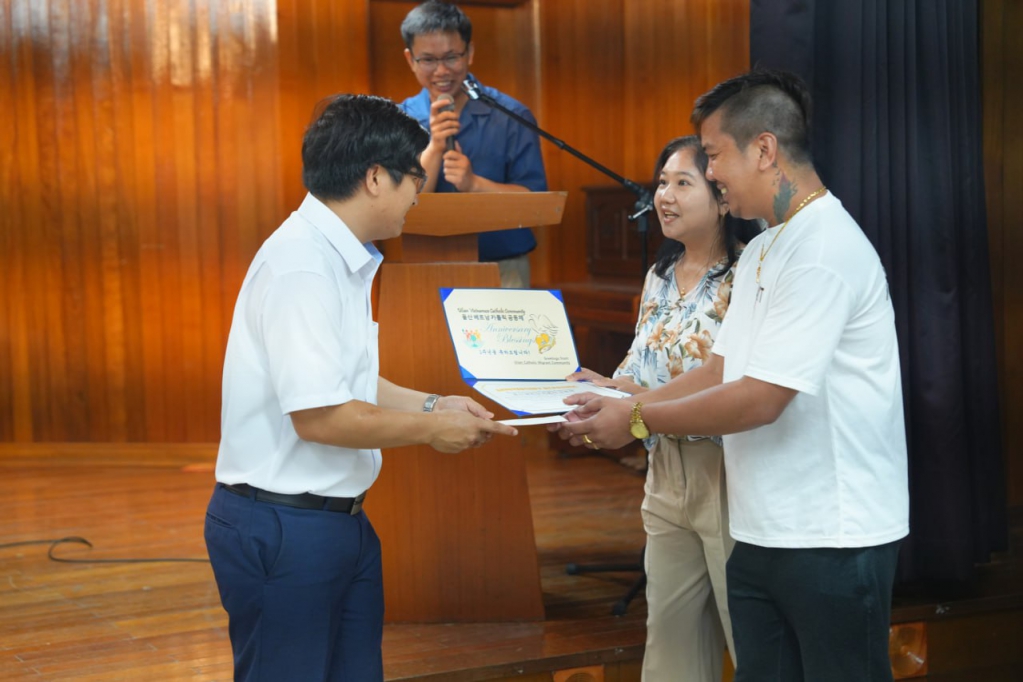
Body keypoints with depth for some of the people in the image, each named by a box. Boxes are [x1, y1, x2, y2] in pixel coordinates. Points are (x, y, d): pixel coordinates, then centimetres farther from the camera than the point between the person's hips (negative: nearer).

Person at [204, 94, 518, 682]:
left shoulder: (341, 259, 11)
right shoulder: (302, 265, -21)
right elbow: (318, 415, -25)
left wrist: (432, 404, 11)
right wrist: (429, 428, -13)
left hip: (342, 520, 10)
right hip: (283, 527, -10)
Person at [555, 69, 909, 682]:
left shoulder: (824, 250, -18)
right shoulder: (763, 250, 14)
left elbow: (759, 400, -21)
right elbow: (721, 371, 15)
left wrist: (638, 420, -12)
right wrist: (618, 406, 5)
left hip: (832, 539, -9)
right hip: (762, 533, 9)